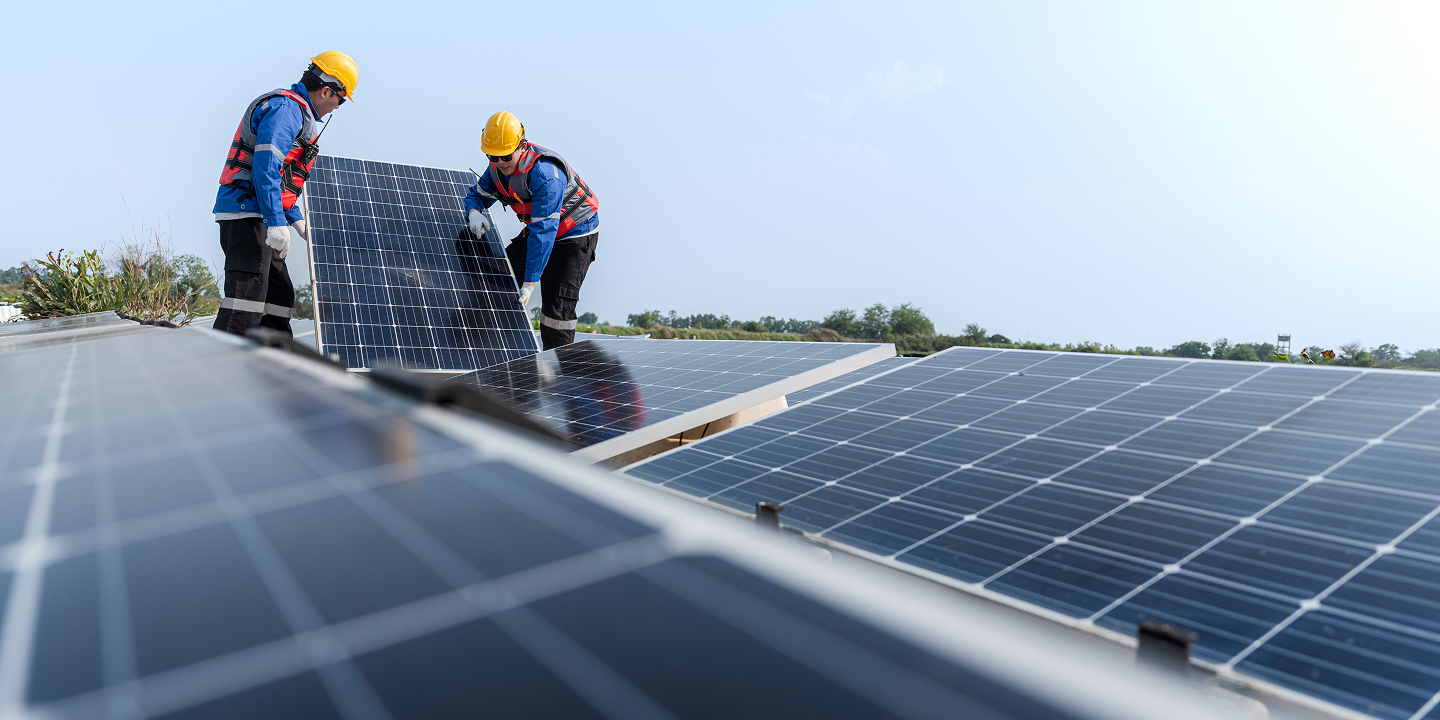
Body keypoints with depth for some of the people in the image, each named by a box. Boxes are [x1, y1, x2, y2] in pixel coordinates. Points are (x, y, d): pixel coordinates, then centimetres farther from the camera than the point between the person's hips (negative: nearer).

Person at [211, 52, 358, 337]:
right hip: (246, 213, -11)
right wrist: (276, 221, -26)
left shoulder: (295, 112, 24)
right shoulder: (286, 107, -9)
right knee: (247, 296, -16)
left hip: (255, 217, 11)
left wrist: (296, 219, 22)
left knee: (280, 296, 12)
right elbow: (266, 165, -21)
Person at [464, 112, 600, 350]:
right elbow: (477, 194, 7)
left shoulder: (544, 174, -33)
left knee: (557, 305, -14)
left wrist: (530, 283, -37)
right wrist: (473, 212, -22)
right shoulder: (497, 168, -8)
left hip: (576, 233, -8)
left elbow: (543, 231, -36)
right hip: (539, 227, 8)